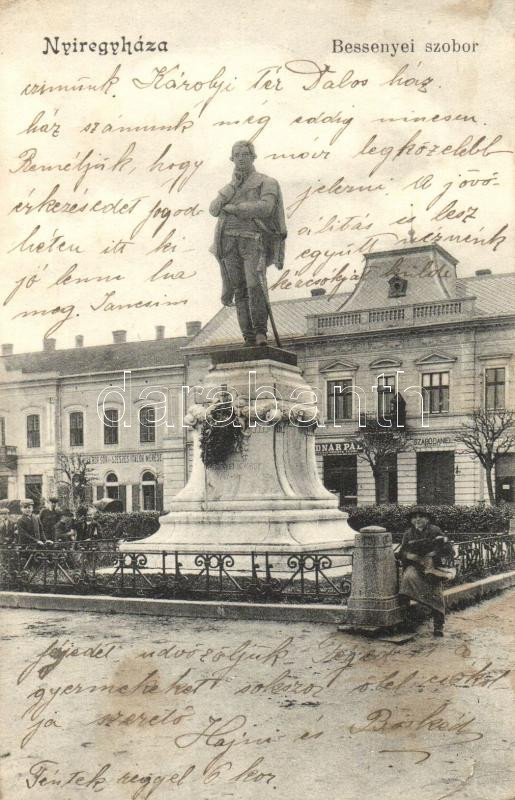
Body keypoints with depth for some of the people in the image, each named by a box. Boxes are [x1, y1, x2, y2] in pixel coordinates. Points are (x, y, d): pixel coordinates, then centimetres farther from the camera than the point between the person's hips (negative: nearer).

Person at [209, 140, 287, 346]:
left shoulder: (266, 183, 7)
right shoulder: (228, 188, 23)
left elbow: (265, 207, -13)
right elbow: (214, 209, 5)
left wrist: (234, 208, -7)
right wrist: (234, 185, -3)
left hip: (253, 241, -4)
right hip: (229, 242, 5)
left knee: (255, 286, -22)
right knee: (240, 291, 0)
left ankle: (260, 333, -21)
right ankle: (249, 338, 0)